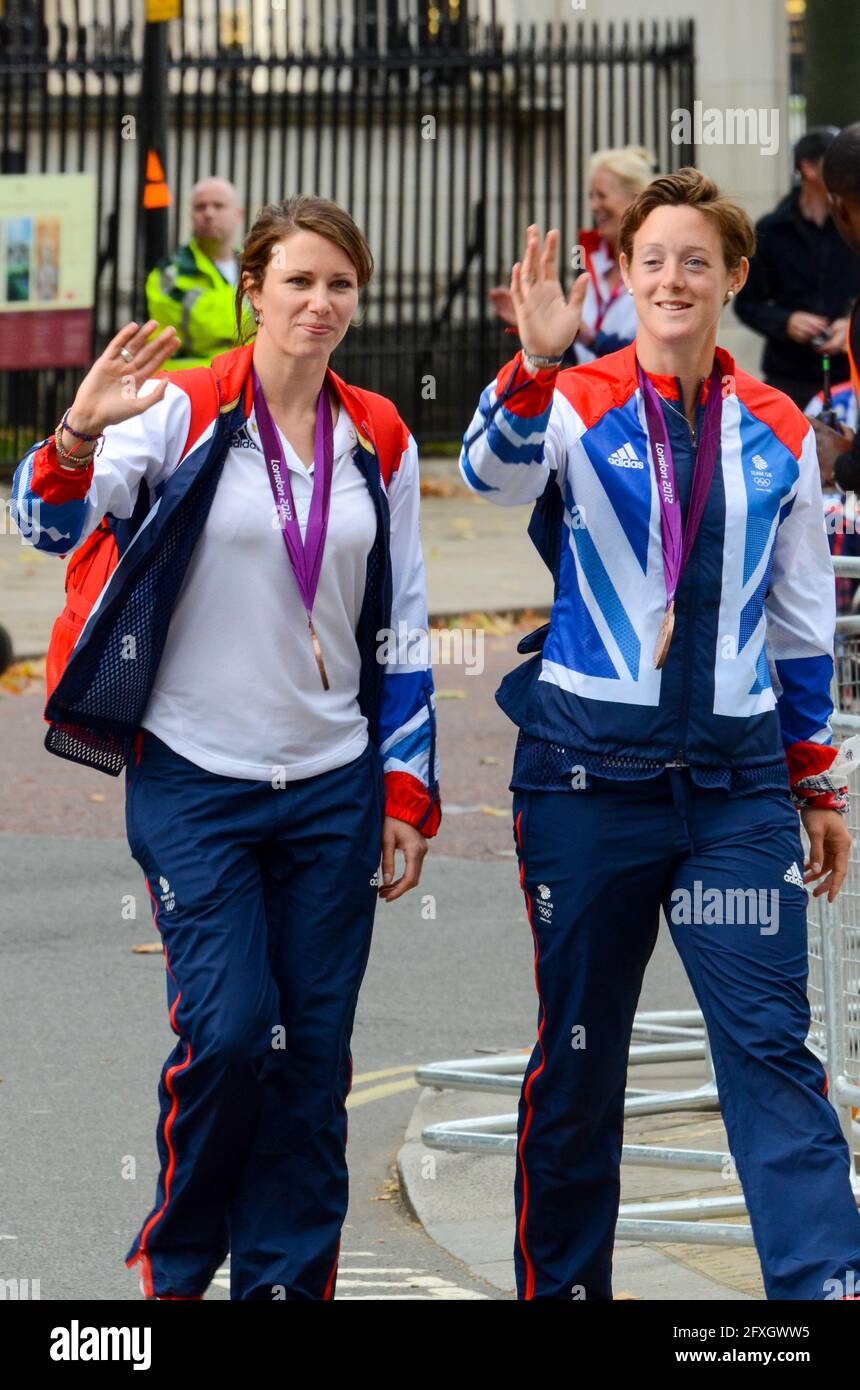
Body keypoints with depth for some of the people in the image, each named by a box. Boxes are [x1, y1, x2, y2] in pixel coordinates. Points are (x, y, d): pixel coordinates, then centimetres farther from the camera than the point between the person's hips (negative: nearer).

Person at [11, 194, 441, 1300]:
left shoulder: (378, 442, 8)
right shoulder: (181, 412, -5)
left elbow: (403, 628, 13)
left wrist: (408, 792, 8)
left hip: (333, 787, 4)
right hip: (194, 781, -4)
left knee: (314, 1052, 3)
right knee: (229, 1031, -12)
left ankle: (288, 1279, 13)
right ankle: (176, 1260, 10)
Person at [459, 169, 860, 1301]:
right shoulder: (578, 406, 0)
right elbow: (492, 471, -23)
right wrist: (536, 365, -40)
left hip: (736, 775, 1)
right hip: (590, 766, -1)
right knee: (578, 1049, 7)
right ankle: (561, 1284, 18)